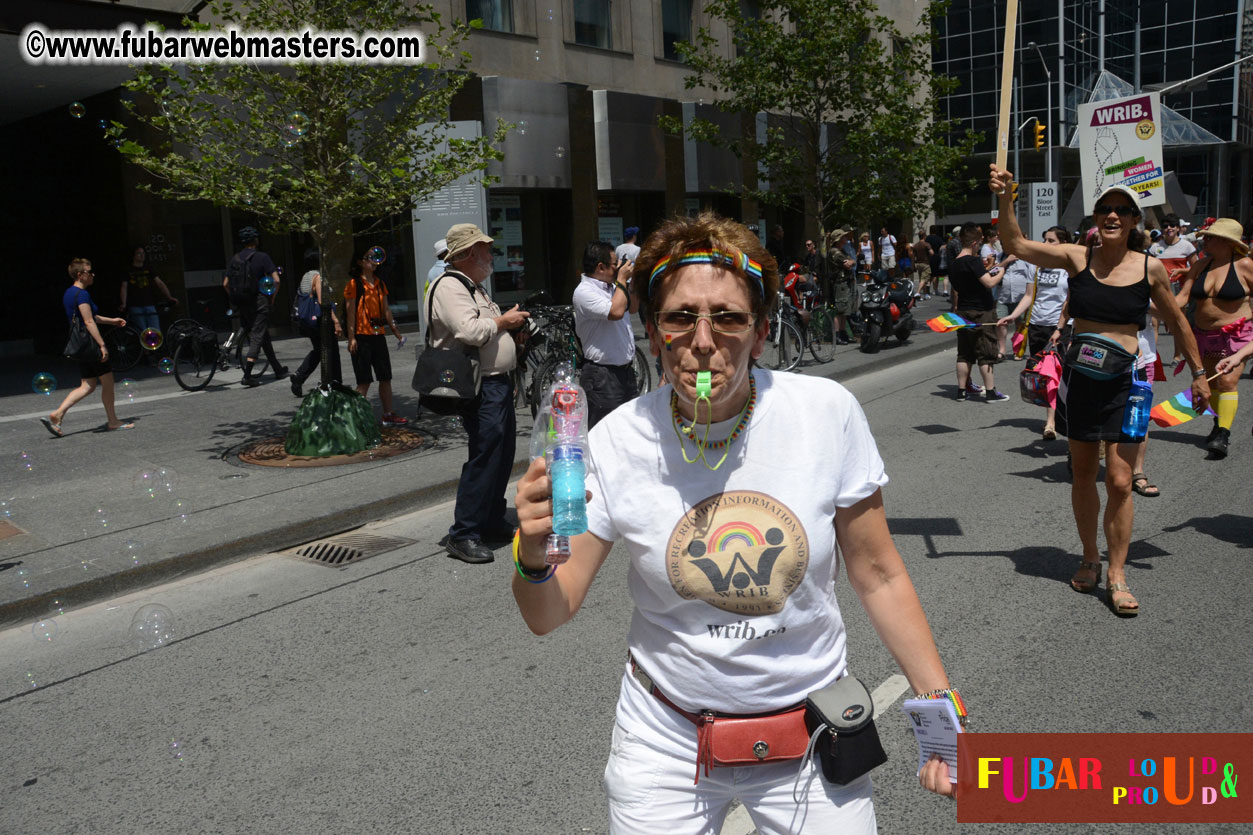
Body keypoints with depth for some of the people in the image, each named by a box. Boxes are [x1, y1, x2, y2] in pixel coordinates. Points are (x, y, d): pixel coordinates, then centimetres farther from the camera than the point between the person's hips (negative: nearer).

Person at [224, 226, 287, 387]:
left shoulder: (235, 258, 9)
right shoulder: (261, 257, -6)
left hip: (242, 305, 6)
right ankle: (247, 376, -16)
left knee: (264, 337, 16)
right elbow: (276, 280, -13)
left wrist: (235, 298, 19)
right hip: (259, 303, -6)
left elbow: (226, 284, 7)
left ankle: (278, 370, 26)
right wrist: (272, 296, 1)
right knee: (258, 337, -5)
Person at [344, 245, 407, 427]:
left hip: (378, 334, 7)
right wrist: (351, 338, -13)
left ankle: (389, 414, 18)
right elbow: (351, 313, -9)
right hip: (362, 336, -6)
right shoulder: (353, 284, -6)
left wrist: (395, 329, 13)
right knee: (364, 381, -5)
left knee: (385, 377, 9)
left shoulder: (380, 283, 13)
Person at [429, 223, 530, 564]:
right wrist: (504, 321, -10)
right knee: (485, 456, -13)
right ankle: (463, 535, -7)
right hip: (481, 386, -11)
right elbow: (469, 330, -25)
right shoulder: (449, 286, -12)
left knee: (502, 456, 14)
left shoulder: (474, 287, 21)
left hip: (499, 382, 11)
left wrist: (512, 331, 12)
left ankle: (492, 522, 26)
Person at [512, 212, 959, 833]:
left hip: (812, 735, 0)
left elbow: (877, 575, -3)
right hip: (665, 739, 0)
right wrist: (533, 559, -29)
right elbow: (548, 617, -9)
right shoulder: (618, 442, -15)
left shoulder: (826, 413, -15)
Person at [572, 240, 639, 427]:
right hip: (602, 375, -9)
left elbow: (632, 308, 29)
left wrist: (633, 281, 13)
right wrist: (621, 279, -14)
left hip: (625, 371, 9)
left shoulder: (611, 287, 11)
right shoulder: (584, 291, -15)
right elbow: (616, 312, -28)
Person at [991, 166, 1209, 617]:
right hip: (1079, 376, 1)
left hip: (1124, 380, -1)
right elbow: (1017, 245, -9)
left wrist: (1199, 373, 15)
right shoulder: (1077, 258, -2)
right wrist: (1004, 199, -22)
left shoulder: (1150, 268, -2)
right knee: (1083, 474, 13)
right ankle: (1089, 558, 30)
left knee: (1119, 481, -4)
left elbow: (1177, 322, 10)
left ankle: (1117, 574, 10)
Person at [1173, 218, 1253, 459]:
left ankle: (1223, 435, -18)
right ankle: (1220, 425, 29)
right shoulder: (1200, 266, 4)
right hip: (1204, 334, 5)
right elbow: (1182, 297, 0)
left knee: (1227, 381, -16)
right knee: (1211, 382, 12)